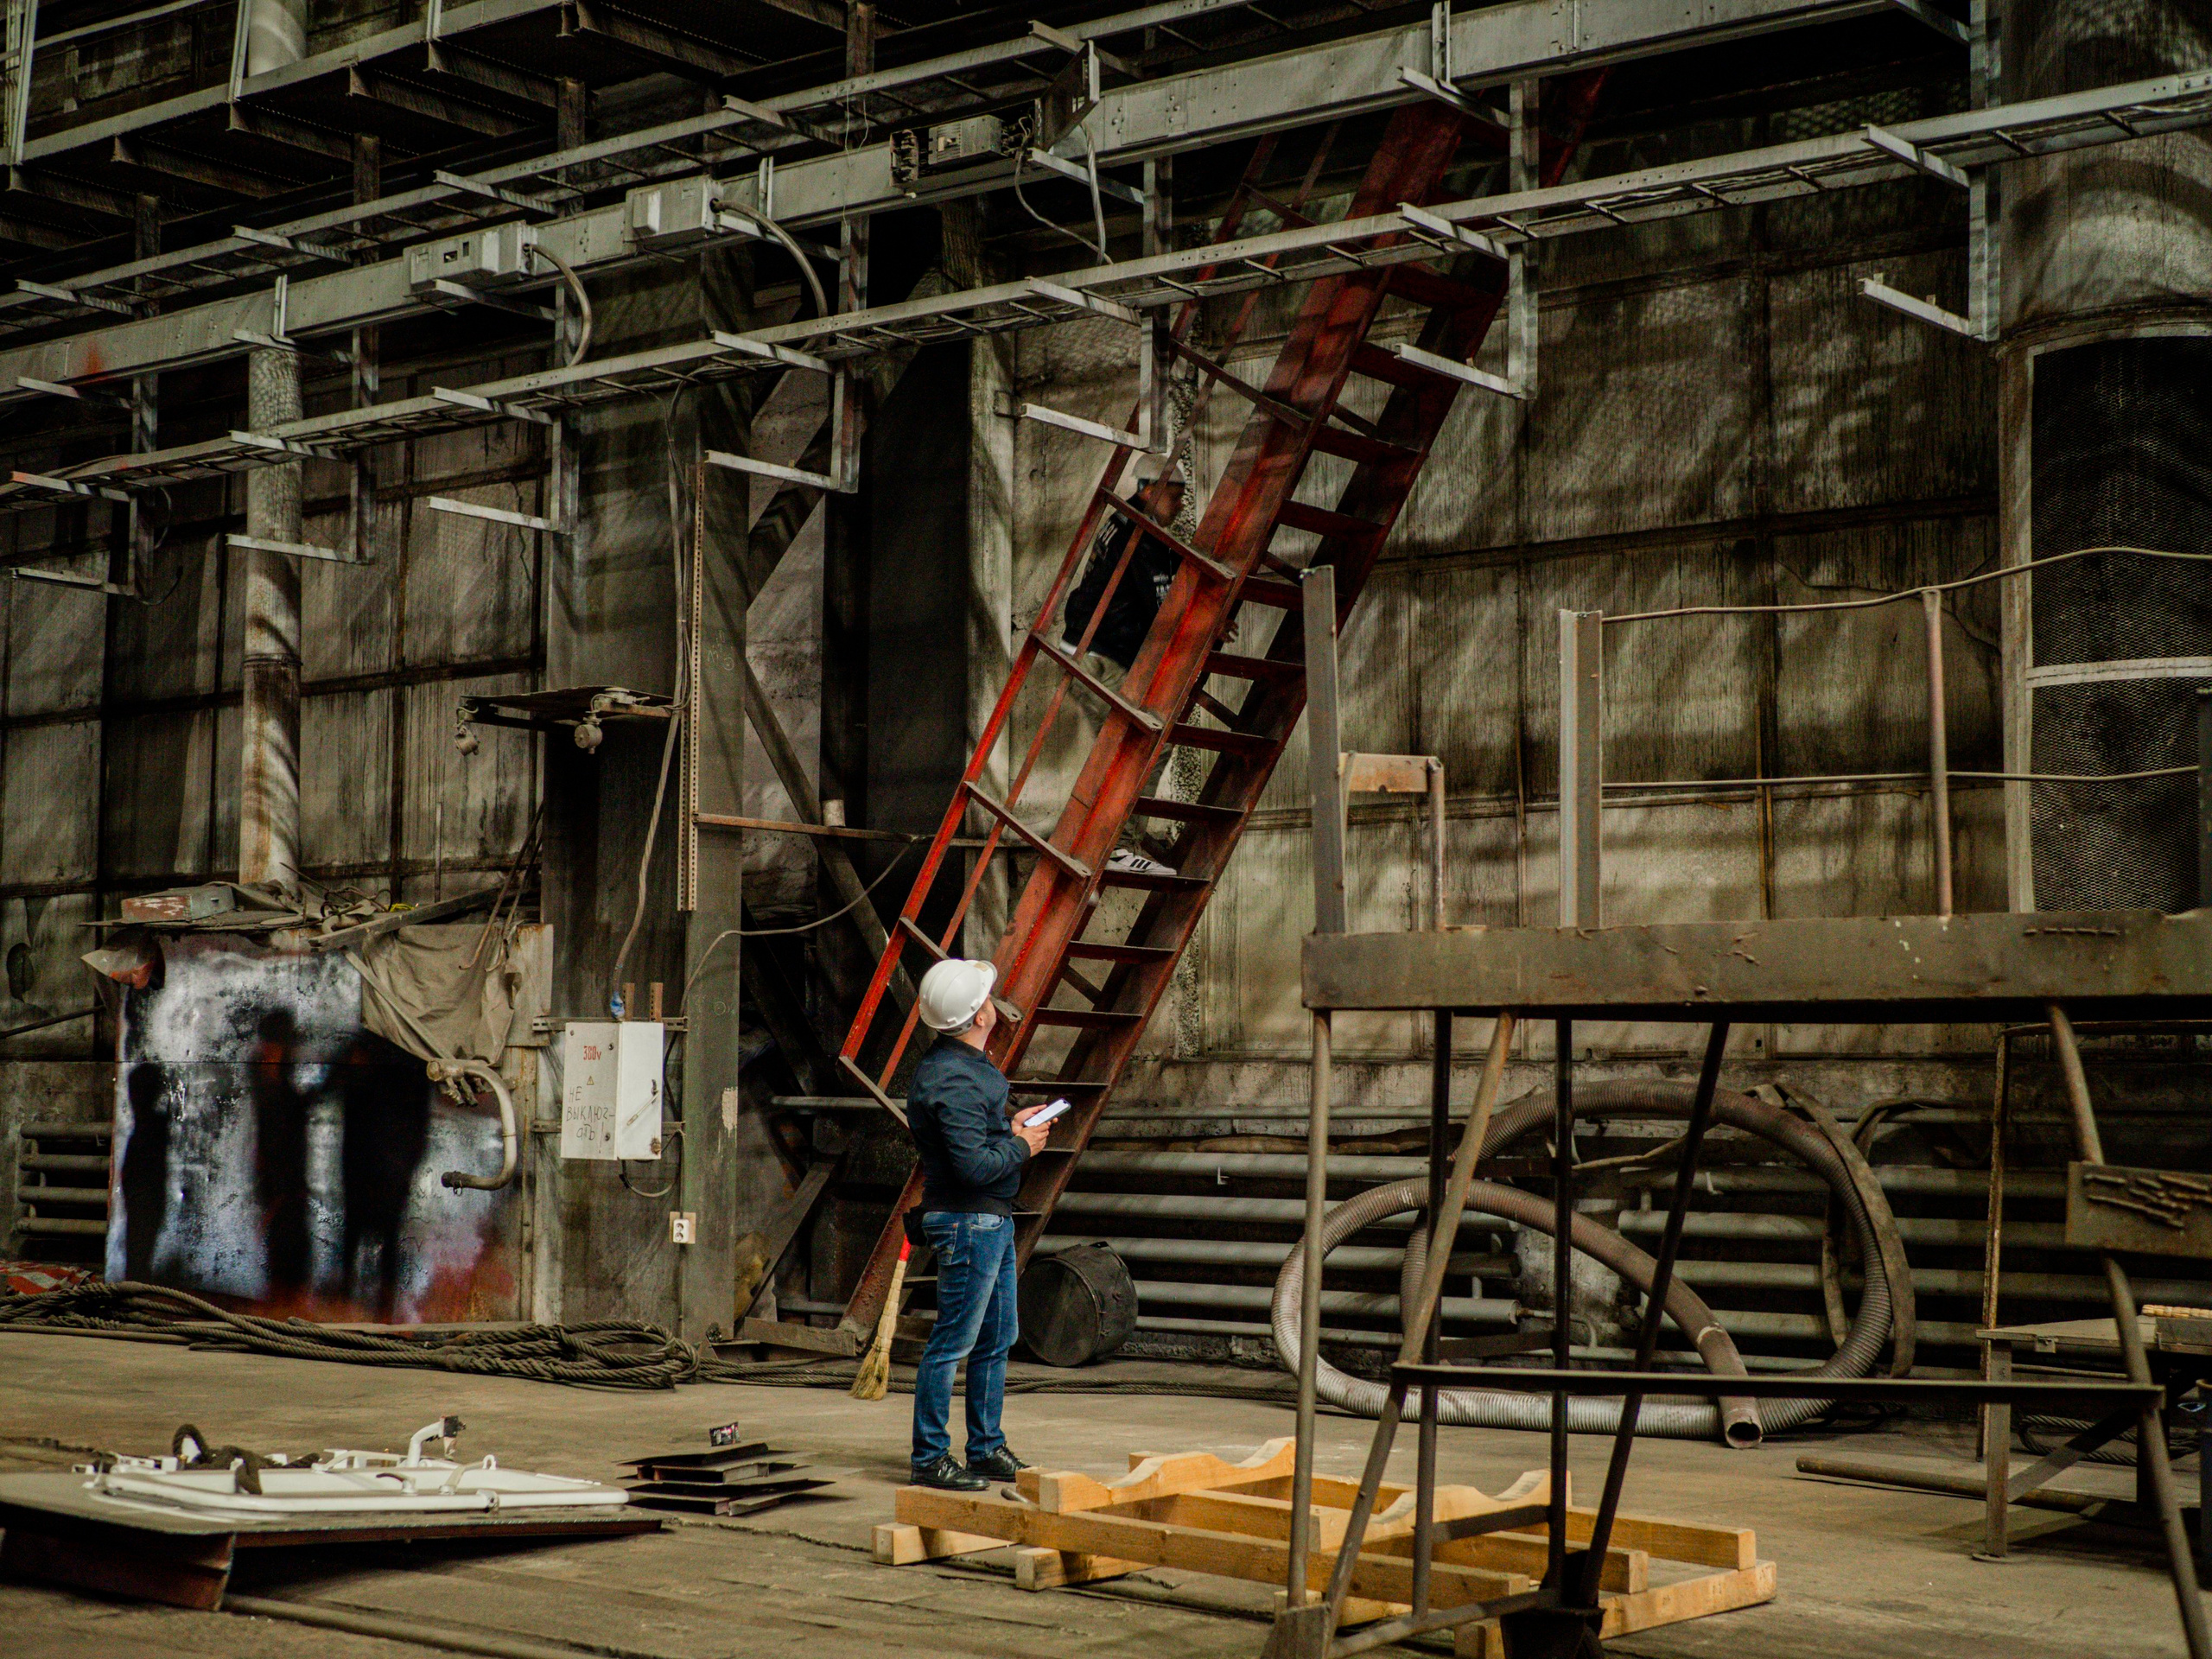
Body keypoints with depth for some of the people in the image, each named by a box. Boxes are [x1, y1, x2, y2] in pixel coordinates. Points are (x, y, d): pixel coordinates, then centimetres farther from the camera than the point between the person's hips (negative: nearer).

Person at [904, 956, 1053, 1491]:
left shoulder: (964, 1066, 12)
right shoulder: (953, 1080, -22)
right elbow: (974, 1165, -26)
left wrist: (1009, 1126, 10)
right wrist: (1022, 1147, -11)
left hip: (992, 1220, 11)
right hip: (967, 1223, -11)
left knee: (998, 1337, 17)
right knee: (953, 1343, -3)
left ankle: (986, 1450, 27)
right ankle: (930, 1459, 4)